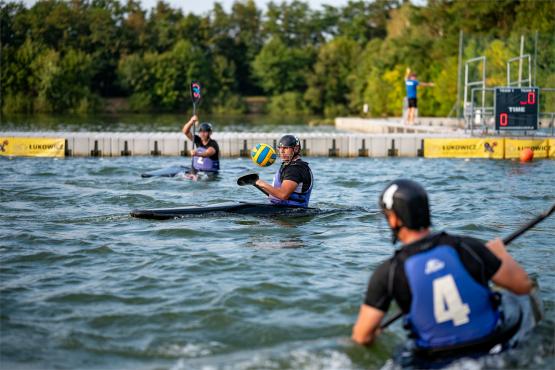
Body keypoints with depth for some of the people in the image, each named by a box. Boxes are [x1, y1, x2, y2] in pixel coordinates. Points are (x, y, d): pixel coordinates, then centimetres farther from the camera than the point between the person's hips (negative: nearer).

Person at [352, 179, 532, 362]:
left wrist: (373, 333, 13)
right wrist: (500, 252, 13)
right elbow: (523, 285, -7)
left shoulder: (388, 272, -18)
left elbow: (362, 336, -13)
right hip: (489, 346, 1)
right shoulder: (466, 247, -17)